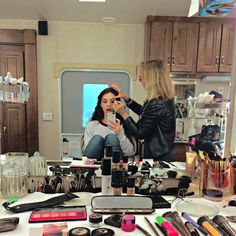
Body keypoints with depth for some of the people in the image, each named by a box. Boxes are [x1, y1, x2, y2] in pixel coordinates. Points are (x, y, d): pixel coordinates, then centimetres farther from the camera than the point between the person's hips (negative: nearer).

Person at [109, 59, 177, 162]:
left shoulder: (157, 104, -27)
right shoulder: (164, 99, 2)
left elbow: (140, 134, -19)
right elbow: (144, 112, 19)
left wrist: (123, 113, -14)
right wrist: (125, 97, 11)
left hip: (160, 158, -9)